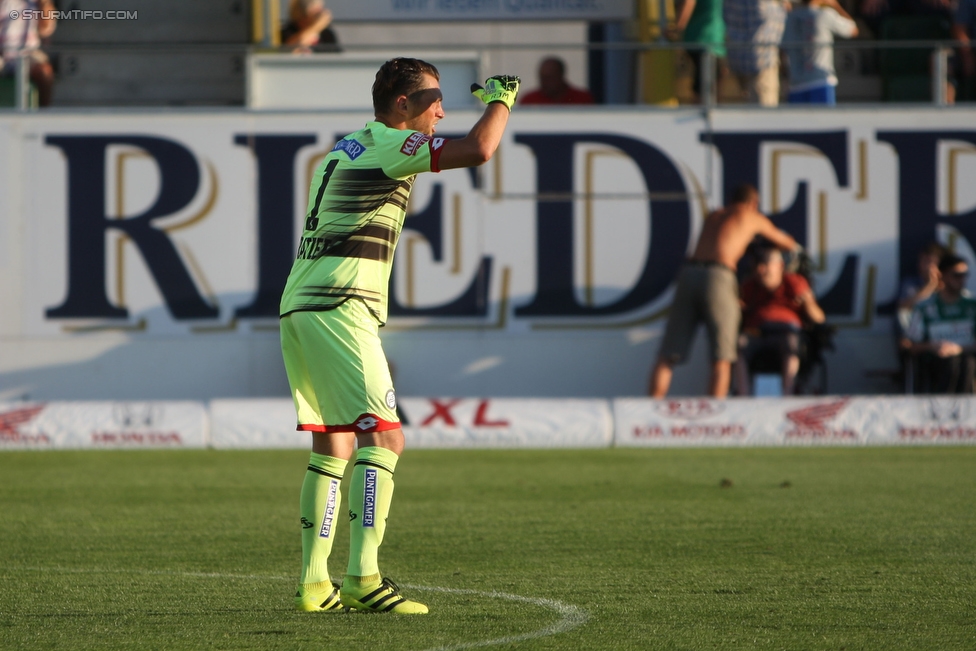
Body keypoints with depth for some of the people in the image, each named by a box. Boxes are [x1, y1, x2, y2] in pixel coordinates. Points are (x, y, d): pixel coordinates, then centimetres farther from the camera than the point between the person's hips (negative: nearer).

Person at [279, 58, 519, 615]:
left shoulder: (344, 150, 23)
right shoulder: (387, 145, -5)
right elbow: (478, 150, -15)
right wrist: (501, 99, 1)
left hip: (298, 306, 10)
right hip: (339, 309, -10)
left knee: (333, 445, 13)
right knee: (384, 437, -13)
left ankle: (314, 583, 11)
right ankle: (364, 578, -22)